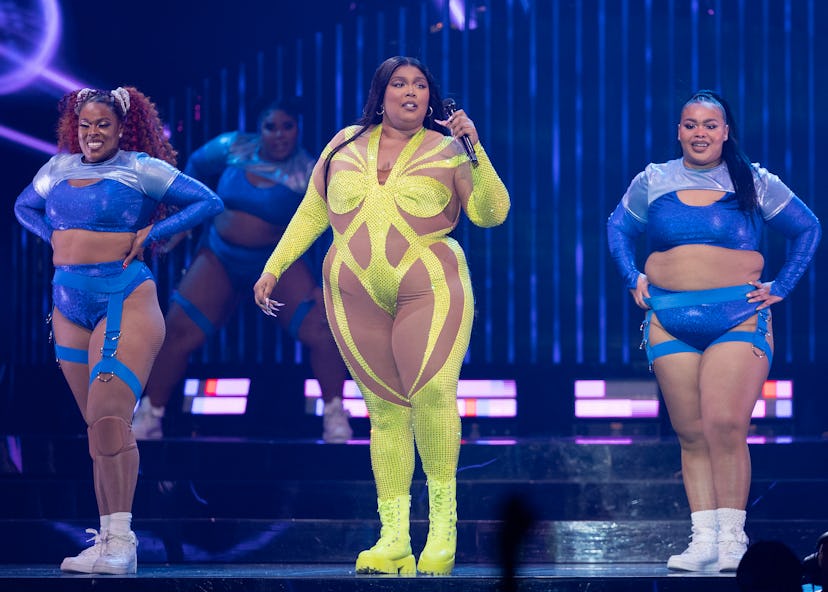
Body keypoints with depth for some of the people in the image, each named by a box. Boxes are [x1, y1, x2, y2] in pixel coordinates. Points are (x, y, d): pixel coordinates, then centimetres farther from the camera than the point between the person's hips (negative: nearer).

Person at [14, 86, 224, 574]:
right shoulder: (59, 167, 15)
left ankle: (119, 541, -22)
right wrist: (54, 238, 13)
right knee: (99, 425, 8)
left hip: (125, 299, -6)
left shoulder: (140, 168, -1)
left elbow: (210, 202, -1)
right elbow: (25, 206, 32)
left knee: (109, 416, -21)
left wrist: (150, 235, -6)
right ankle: (108, 545, 10)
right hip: (70, 306, 6)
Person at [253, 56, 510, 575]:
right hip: (357, 296, 3)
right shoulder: (345, 145, 13)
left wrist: (475, 151, -11)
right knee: (386, 410, 1)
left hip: (431, 289, -3)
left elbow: (492, 214, -1)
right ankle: (394, 539, 1)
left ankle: (443, 517, -10)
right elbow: (311, 214, 20)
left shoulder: (446, 149, 5)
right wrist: (274, 268, 16)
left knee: (432, 391, -21)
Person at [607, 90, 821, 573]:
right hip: (670, 323, 3)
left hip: (739, 319, -3)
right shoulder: (653, 182, 11)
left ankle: (733, 538, -10)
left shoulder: (754, 183, 5)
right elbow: (618, 229, 25)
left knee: (726, 426, -16)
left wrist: (780, 288, 6)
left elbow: (808, 229, 13)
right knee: (692, 435, 2)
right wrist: (633, 280, 12)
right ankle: (703, 539, 4)